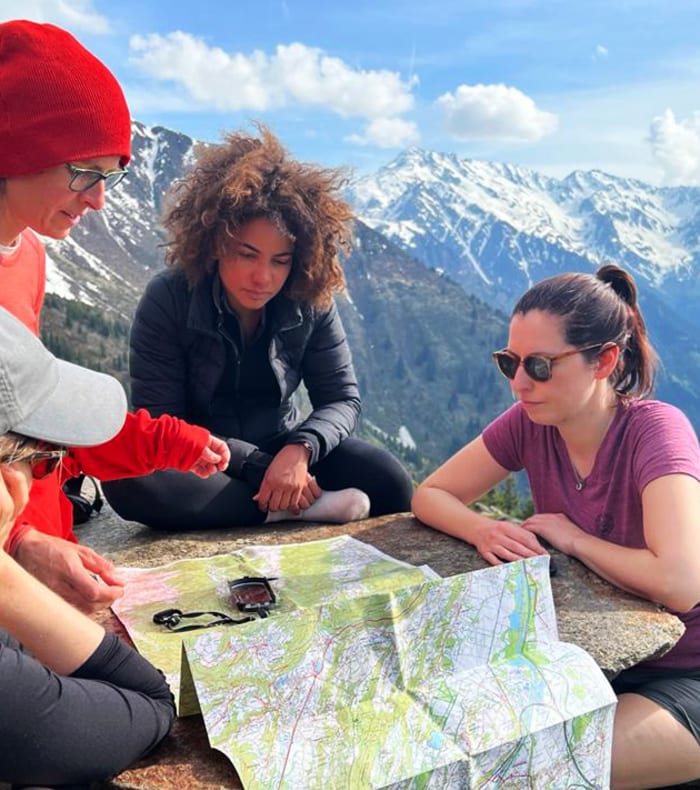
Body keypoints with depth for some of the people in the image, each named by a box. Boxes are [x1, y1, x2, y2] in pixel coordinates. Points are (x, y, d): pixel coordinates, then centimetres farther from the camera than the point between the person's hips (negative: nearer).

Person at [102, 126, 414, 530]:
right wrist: (260, 466, -27)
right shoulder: (168, 299, -16)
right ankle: (303, 508, -29)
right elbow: (161, 424, -18)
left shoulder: (311, 303, -10)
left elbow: (342, 398, -7)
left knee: (389, 484, -20)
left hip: (283, 449, 1)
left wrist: (299, 449, -30)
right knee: (129, 477, -36)